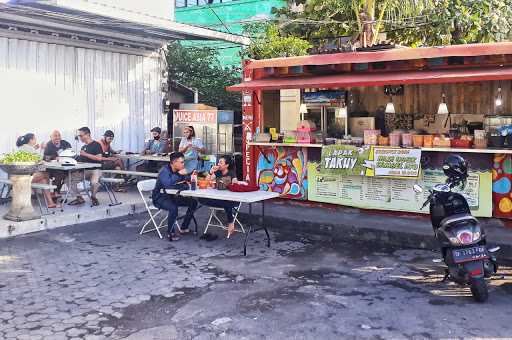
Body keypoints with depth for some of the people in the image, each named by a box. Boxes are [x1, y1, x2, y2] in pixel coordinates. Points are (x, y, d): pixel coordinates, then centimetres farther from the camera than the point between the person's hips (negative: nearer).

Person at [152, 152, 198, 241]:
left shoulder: (178, 171, 2)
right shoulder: (165, 171, -21)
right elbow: (167, 184, -40)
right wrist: (179, 174, -33)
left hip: (172, 197, 8)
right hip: (160, 198, -8)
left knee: (193, 203, 2)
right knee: (173, 208, -36)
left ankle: (184, 227, 10)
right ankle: (171, 233, -19)